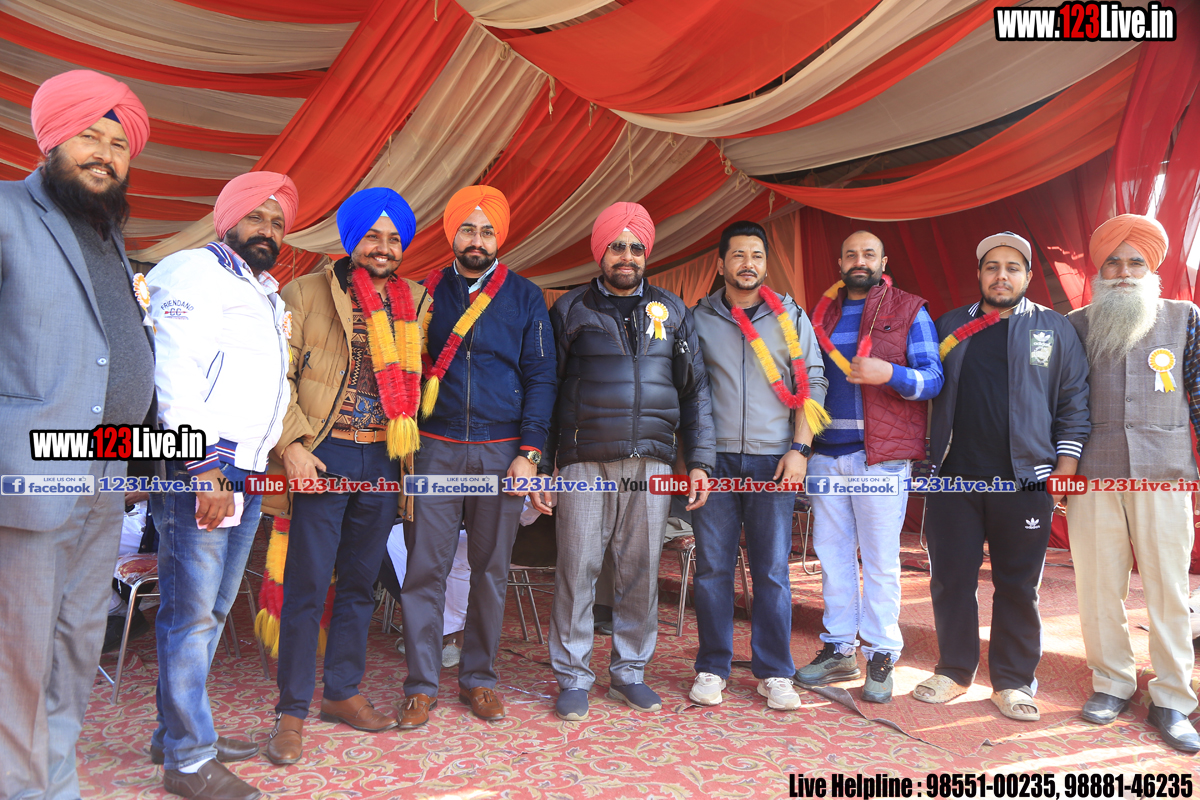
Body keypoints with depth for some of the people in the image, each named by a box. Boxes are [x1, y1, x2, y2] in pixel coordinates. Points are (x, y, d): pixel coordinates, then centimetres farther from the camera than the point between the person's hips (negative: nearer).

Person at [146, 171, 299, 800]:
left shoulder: (266, 294, 23)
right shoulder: (196, 271, -4)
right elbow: (177, 374, -15)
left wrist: (268, 460, 19)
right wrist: (205, 466, -20)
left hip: (244, 473, 9)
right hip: (197, 468, -9)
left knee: (212, 610, 14)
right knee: (191, 611, -3)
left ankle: (177, 733, 26)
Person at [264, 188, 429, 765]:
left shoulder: (415, 302, 12)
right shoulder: (306, 294, 1)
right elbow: (276, 375, -3)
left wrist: (414, 445, 8)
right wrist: (292, 443, -12)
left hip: (385, 462, 4)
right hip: (324, 457, -4)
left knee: (360, 584, 13)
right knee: (307, 587, 0)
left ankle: (342, 694, 28)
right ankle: (292, 711, 14)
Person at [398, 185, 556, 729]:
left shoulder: (525, 297, 6)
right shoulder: (426, 291, 9)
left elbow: (540, 377, 2)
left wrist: (528, 453, -6)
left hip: (501, 451, 0)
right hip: (435, 449, 1)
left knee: (491, 569, 7)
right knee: (425, 568, 1)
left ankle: (478, 678, 22)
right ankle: (421, 686, 13)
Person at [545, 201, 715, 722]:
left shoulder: (672, 311, 14)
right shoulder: (571, 310, 8)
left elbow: (695, 390, 14)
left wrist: (700, 460, 7)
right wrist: (539, 463, 0)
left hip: (651, 462, 2)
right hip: (584, 461, -2)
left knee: (641, 572, 7)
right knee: (577, 569, -1)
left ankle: (630, 671, 23)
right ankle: (573, 676, 14)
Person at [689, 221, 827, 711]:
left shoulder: (791, 317, 10)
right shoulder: (698, 318, 9)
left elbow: (811, 384, 7)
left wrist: (800, 449, -3)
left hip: (773, 459, 0)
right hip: (715, 458, 0)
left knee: (772, 571, 2)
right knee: (712, 567, 3)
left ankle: (774, 673, 14)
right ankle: (712, 669, 16)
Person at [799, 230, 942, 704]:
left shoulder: (909, 312, 3)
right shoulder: (822, 313, 16)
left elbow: (933, 378, -2)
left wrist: (890, 373, -21)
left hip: (881, 455, -4)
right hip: (826, 453, 5)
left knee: (880, 560, 0)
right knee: (832, 554, 9)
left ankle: (881, 657, 12)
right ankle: (838, 650, 20)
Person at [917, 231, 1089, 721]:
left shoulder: (1056, 329, 9)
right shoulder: (950, 326, 13)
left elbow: (1074, 404, 5)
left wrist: (1065, 469, -2)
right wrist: (929, 459, 5)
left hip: (1024, 480, -1)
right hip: (954, 478, 2)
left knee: (1018, 585, 6)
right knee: (951, 578, 7)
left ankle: (1013, 682, 19)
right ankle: (954, 671, 22)